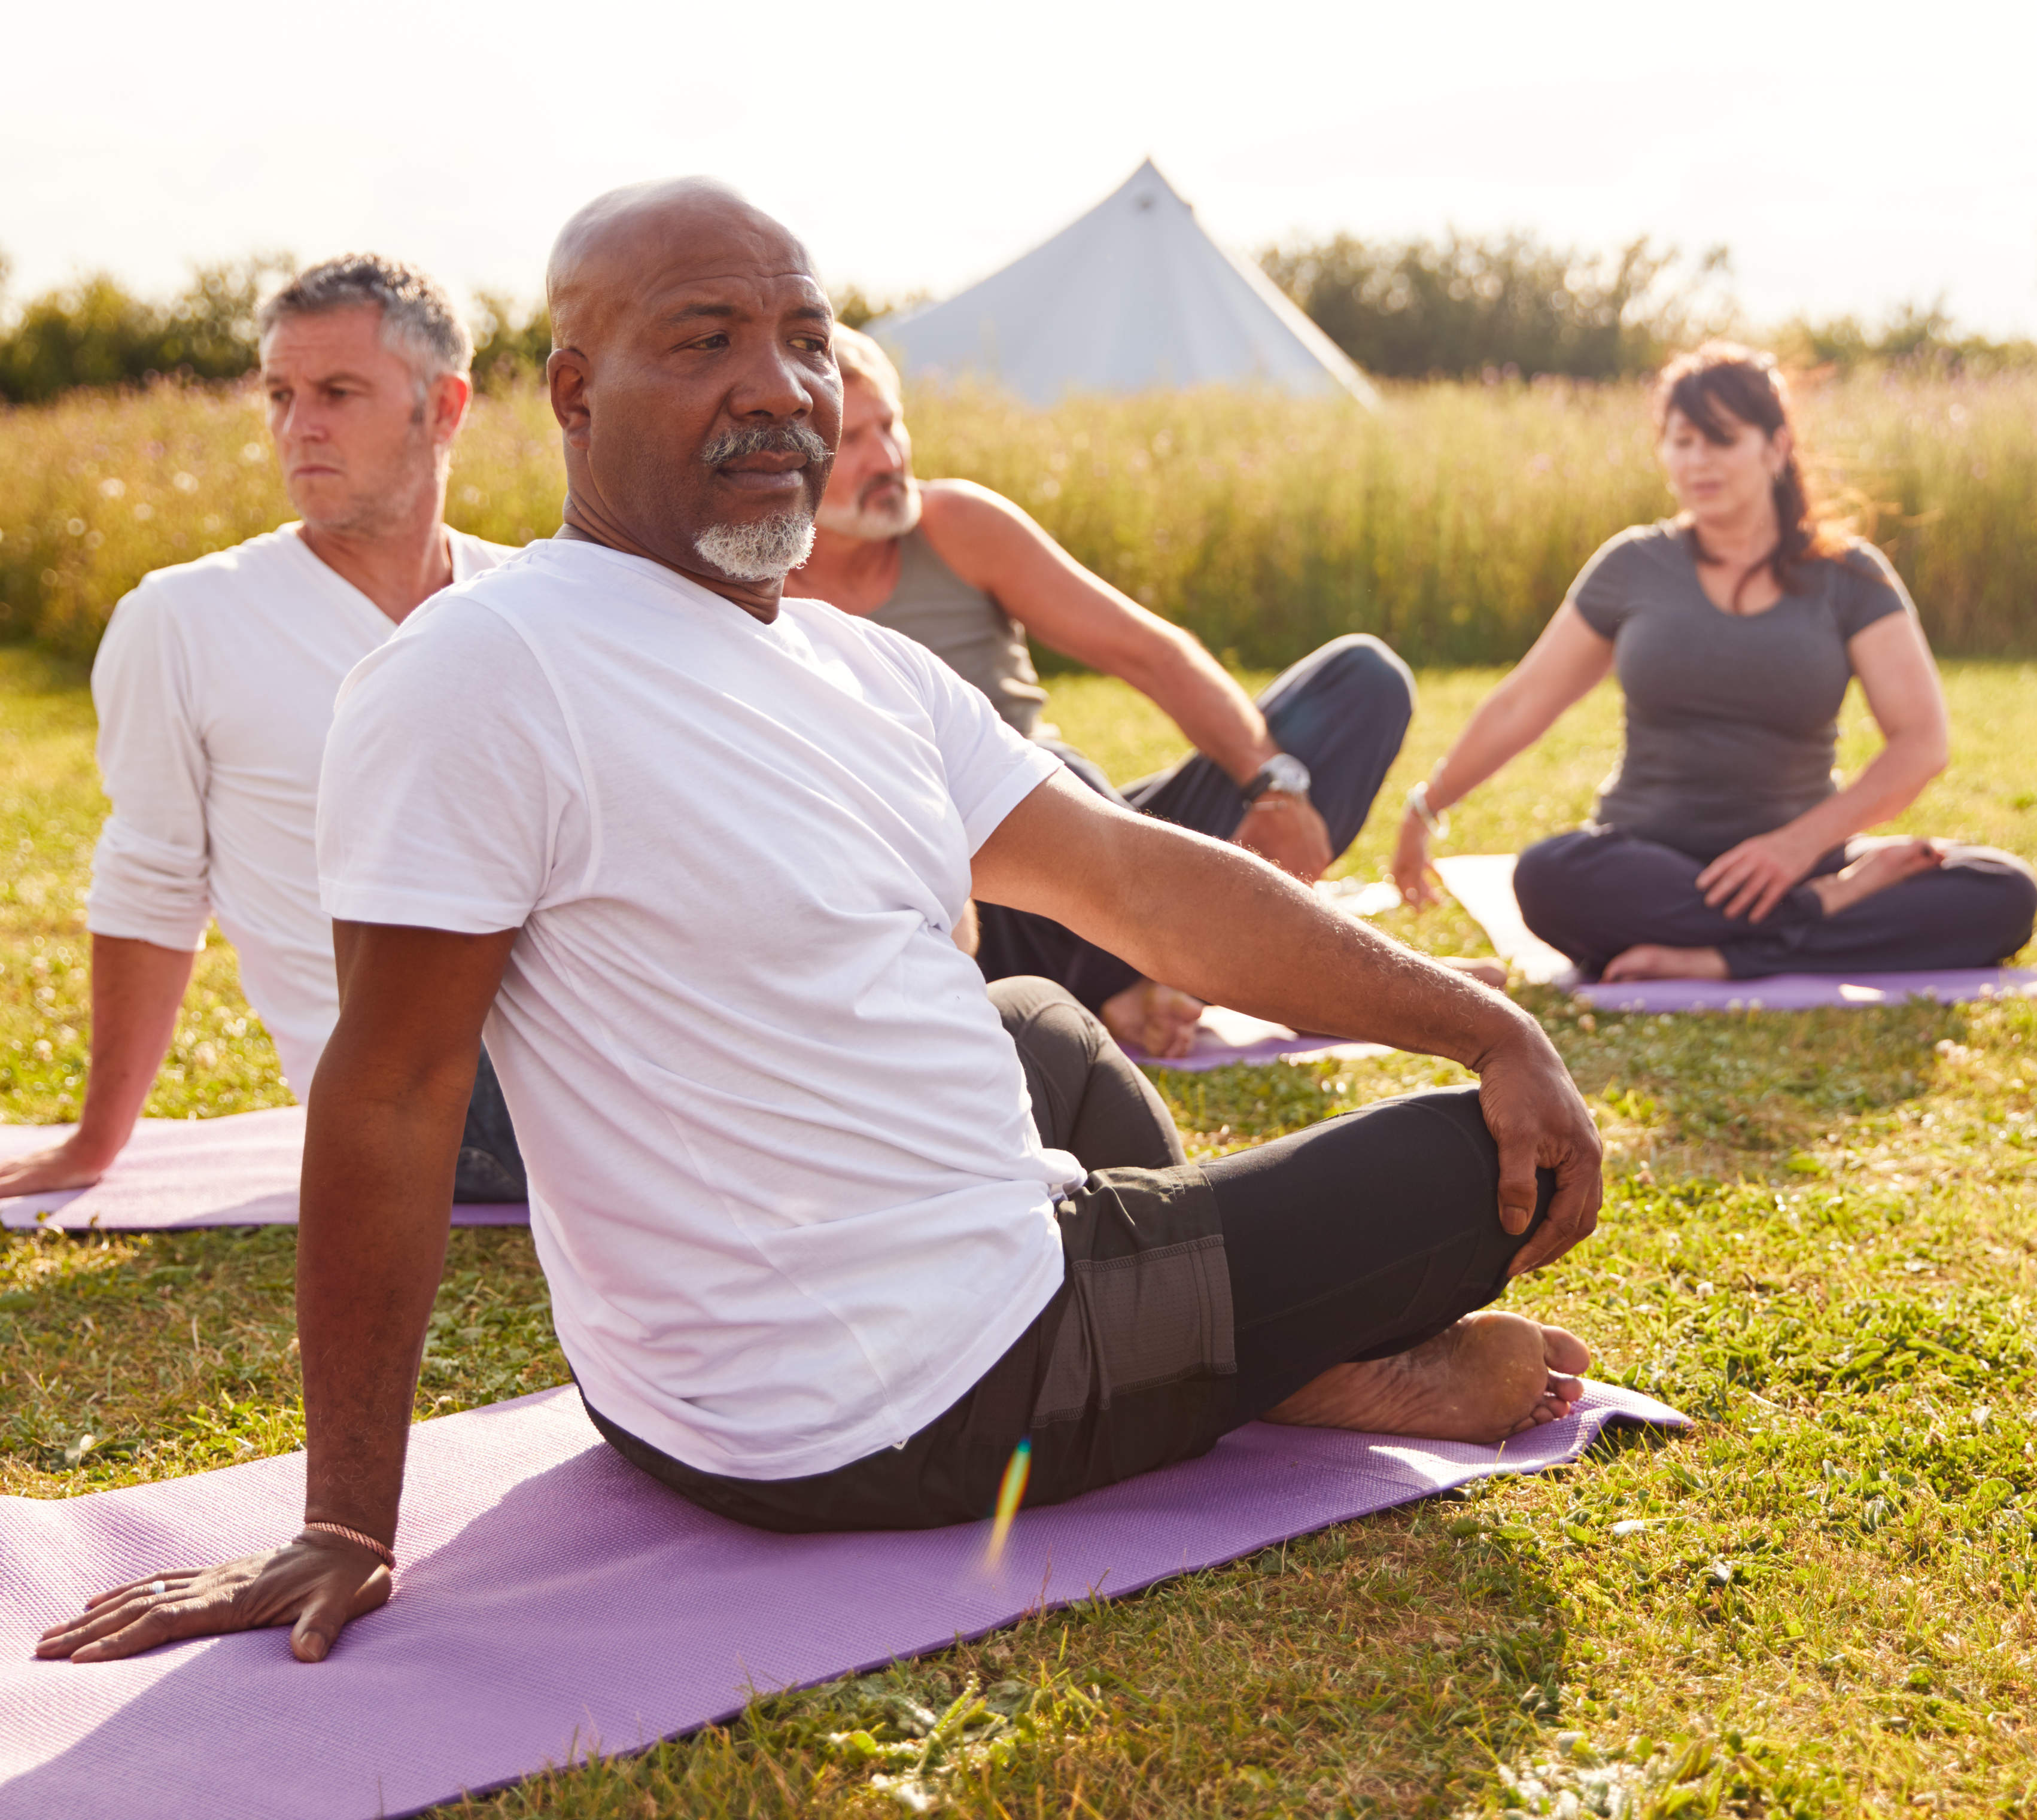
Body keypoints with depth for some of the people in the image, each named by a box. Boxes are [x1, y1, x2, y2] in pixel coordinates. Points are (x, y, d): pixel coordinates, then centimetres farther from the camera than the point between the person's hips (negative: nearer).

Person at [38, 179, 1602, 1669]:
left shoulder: (862, 668, 7)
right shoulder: (481, 675, -20)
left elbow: (1149, 884, 6)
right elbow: (390, 1094, -19)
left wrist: (1491, 1028, 1)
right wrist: (347, 1527, -17)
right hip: (913, 1424, -9)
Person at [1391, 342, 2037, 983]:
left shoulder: (1848, 577, 4)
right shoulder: (1633, 567, 7)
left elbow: (1921, 742, -5)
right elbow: (1520, 706, 14)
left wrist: (1802, 841, -18)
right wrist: (1424, 811, 15)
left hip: (1794, 864, 0)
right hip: (1648, 857, 0)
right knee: (1548, 877, -37)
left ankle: (1717, 962, -31)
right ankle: (1840, 904, -26)